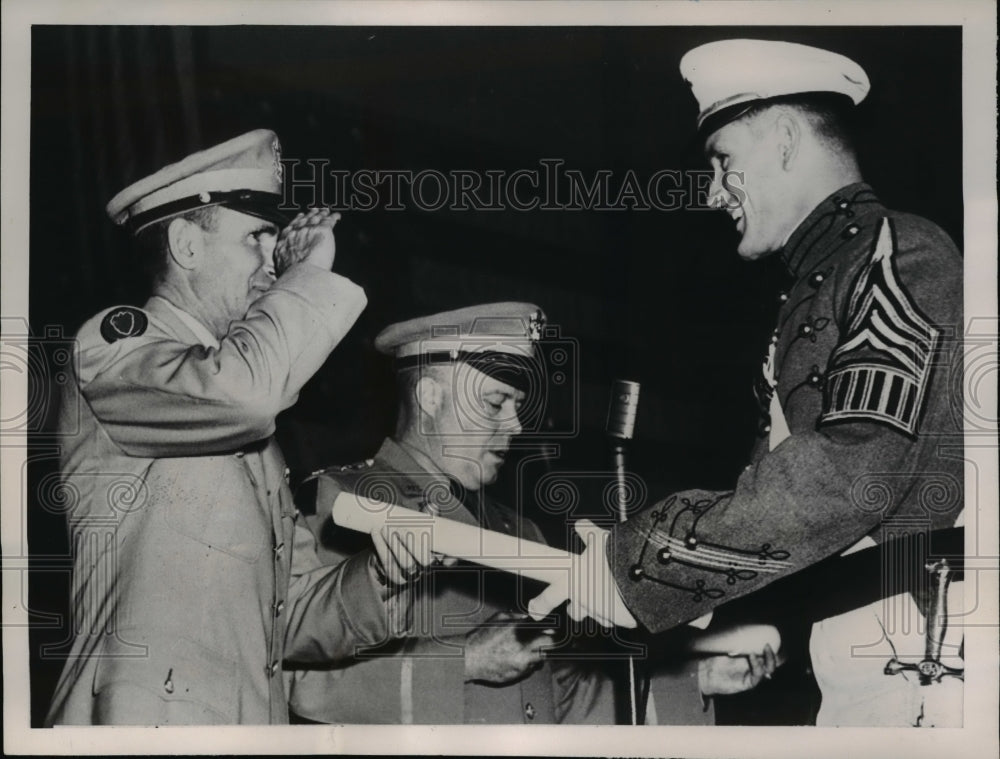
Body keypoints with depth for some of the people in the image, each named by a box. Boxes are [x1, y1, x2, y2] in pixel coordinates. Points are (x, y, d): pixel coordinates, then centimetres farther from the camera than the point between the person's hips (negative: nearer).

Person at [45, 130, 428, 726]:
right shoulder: (114, 347, -1)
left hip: (260, 721, 6)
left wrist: (380, 576, -1)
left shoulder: (251, 430, 21)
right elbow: (238, 388, -23)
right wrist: (310, 273, -8)